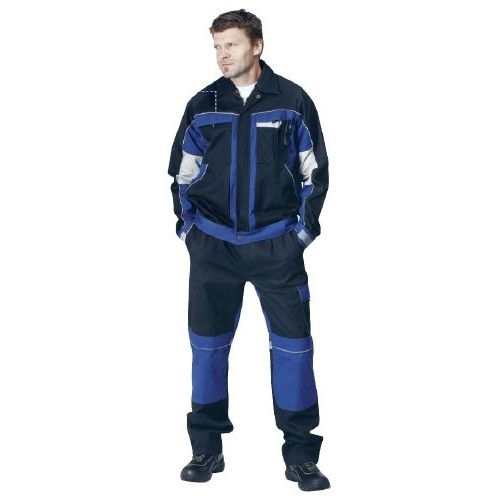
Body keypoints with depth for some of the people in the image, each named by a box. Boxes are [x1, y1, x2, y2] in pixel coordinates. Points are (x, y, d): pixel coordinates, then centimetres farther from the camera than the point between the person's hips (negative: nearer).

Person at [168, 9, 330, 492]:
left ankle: (301, 455, 9)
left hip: (276, 243, -2)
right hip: (213, 244, 2)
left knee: (293, 344, -2)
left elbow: (314, 171, 5)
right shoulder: (202, 105, 5)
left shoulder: (292, 101, -1)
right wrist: (188, 227, 4)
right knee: (207, 343, 5)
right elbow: (183, 172, 12)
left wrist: (304, 228, -1)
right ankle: (207, 450, 18)